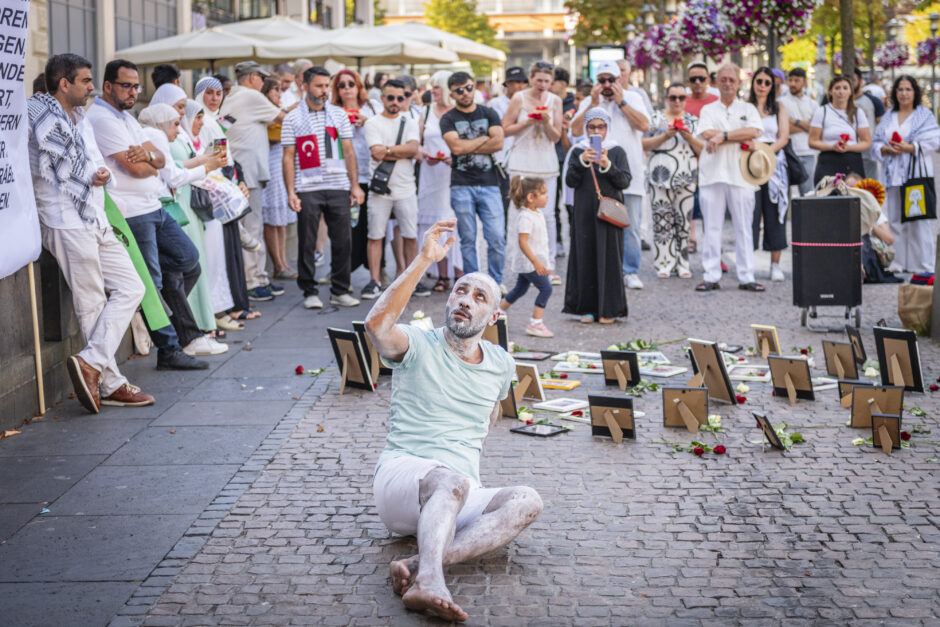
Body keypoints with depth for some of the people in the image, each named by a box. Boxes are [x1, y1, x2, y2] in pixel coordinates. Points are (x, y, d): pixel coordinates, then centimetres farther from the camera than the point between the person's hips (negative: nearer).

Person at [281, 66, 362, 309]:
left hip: (338, 188, 2)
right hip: (307, 190, -2)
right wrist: (290, 192, -5)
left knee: (342, 241, 3)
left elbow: (348, 151, 11)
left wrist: (355, 185, 4)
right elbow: (289, 157, 2)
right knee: (307, 244, 2)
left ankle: (340, 291, 13)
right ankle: (310, 292, 13)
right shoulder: (293, 119, 4)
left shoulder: (339, 114, 11)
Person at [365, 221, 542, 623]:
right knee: (451, 481, -39)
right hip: (401, 477, -5)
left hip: (461, 499, 5)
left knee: (526, 502, -27)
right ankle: (430, 582, -60)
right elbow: (377, 325, -22)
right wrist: (424, 260, -22)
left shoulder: (501, 365, 16)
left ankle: (420, 567, -44)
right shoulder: (418, 346, 1)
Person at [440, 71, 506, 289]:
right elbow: (456, 146, -11)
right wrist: (485, 138, -1)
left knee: (497, 238, -5)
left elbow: (498, 143, -4)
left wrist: (468, 148, -6)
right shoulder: (448, 119, 6)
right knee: (468, 240, 1)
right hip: (461, 185, -1)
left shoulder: (489, 114, 11)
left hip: (489, 183, 1)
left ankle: (495, 284, 7)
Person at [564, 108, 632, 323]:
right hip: (585, 213, 1)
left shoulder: (617, 151, 4)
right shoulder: (578, 151, 6)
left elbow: (625, 182, -4)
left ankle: (608, 309, 5)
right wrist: (582, 162, -18)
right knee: (585, 258, 1)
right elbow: (570, 181, -3)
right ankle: (587, 307, 8)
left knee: (608, 257, -1)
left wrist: (607, 165, -19)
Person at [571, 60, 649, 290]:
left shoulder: (633, 98, 8)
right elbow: (576, 131, -2)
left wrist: (621, 102, -5)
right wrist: (593, 104, -5)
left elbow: (644, 125, -7)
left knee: (631, 226, -1)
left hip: (629, 174, -1)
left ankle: (630, 272, 8)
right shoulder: (588, 102, 12)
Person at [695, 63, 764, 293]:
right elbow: (707, 133, -5)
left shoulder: (748, 109, 14)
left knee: (744, 226, 0)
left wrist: (722, 136, -12)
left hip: (740, 174, 0)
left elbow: (754, 131, -6)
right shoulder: (708, 110, 14)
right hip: (712, 173, 0)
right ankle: (711, 276, 3)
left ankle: (746, 277, 3)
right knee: (711, 226, -1)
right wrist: (740, 138, -9)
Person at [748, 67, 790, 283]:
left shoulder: (779, 109, 12)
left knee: (774, 213, 0)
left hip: (774, 162, 1)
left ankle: (775, 264, 4)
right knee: (750, 213, -5)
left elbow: (783, 138, 3)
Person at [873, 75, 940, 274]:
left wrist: (910, 148, -16)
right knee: (896, 219, 3)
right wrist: (886, 149, -7)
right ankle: (900, 261, 10)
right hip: (894, 174, 4)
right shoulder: (888, 117, 16)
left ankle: (923, 264, -3)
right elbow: (877, 142, 14)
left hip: (917, 173, -4)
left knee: (918, 219, -8)